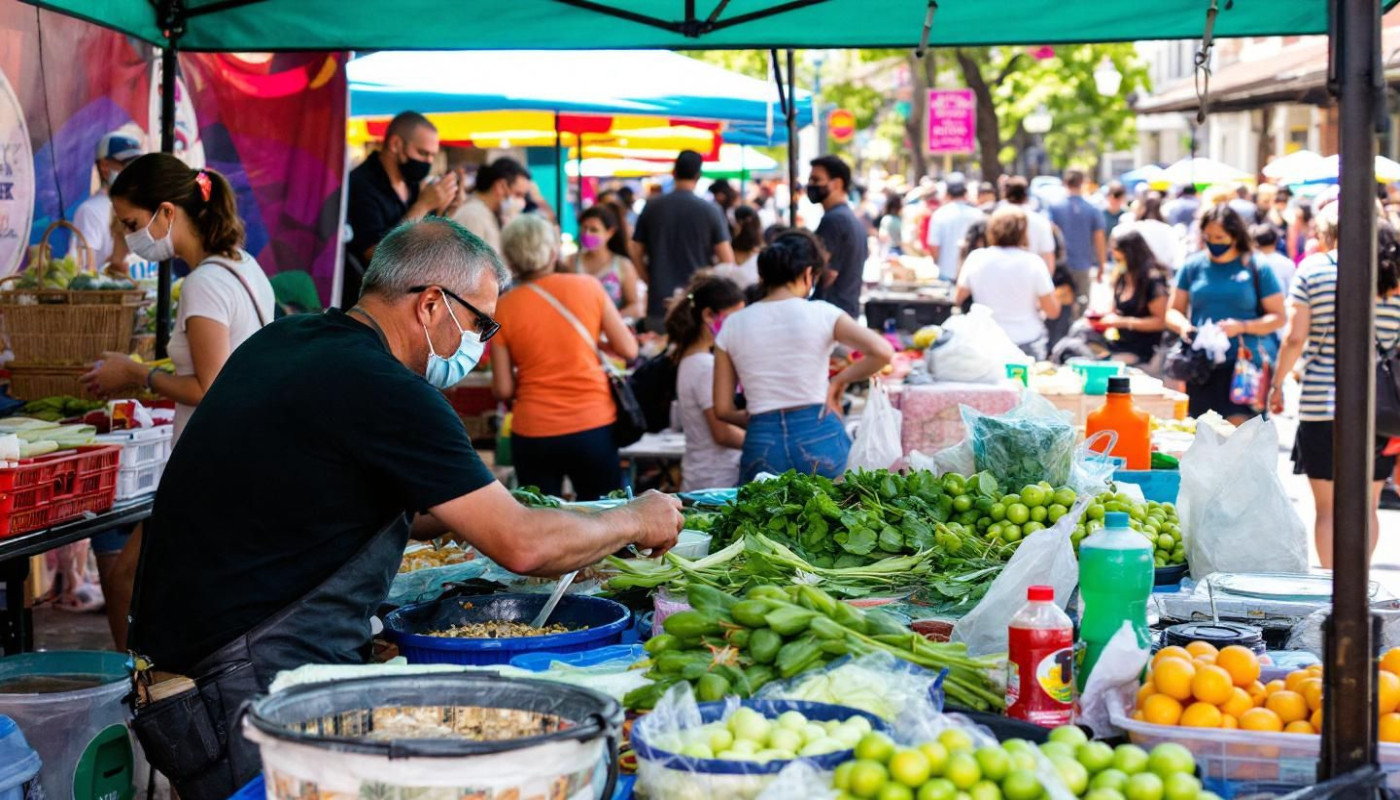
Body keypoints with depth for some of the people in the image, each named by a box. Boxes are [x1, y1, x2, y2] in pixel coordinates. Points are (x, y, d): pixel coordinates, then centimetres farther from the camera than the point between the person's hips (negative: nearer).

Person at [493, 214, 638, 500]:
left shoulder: (503, 308, -4)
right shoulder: (588, 287, -2)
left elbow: (503, 390, -3)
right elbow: (628, 349, 1)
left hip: (533, 433, 0)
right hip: (594, 425, 0)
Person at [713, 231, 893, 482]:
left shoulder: (733, 326, 6)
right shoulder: (821, 314, -2)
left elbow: (722, 409, 7)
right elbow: (882, 352, -11)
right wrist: (839, 381, 3)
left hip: (761, 443, 2)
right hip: (819, 437, -2)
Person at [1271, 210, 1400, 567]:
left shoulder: (1313, 268, -3)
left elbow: (1295, 337, -5)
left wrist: (1277, 383, 7)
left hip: (1323, 402, -2)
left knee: (1327, 507, 5)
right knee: (1366, 506, 12)